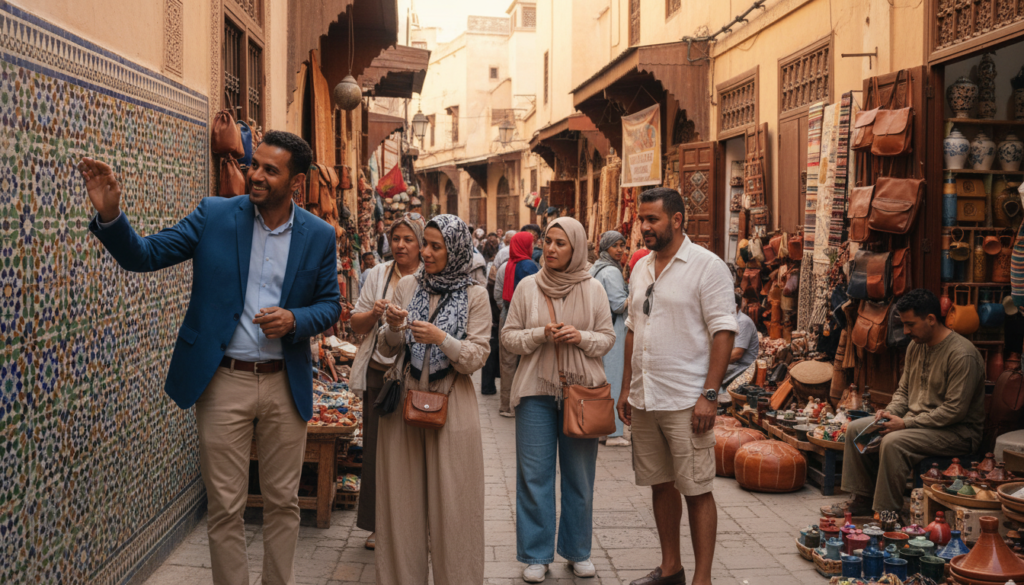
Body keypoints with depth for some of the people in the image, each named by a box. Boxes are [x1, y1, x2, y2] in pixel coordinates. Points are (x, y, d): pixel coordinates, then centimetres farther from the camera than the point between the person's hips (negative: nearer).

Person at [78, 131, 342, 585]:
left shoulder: (319, 236, 0)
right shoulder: (214, 215, -2)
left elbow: (330, 304, 8)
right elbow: (143, 255, -3)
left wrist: (295, 320, -13)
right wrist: (109, 214, -22)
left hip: (285, 384, 1)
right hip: (224, 382, -1)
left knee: (282, 502, 13)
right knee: (225, 507, 6)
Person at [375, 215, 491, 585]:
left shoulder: (474, 296, -2)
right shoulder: (407, 286, 6)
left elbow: (476, 360, -6)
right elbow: (387, 351, 8)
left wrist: (442, 339, -20)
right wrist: (393, 328, -12)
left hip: (451, 406, -3)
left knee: (450, 502, 2)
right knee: (403, 499, 8)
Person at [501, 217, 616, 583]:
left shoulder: (593, 289, 2)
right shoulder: (528, 286, 2)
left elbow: (608, 338, 6)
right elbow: (508, 337, 3)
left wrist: (581, 337, -13)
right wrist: (541, 335, -13)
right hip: (536, 389, 0)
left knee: (580, 476, 8)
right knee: (535, 475, 2)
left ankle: (578, 551, 24)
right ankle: (536, 555, 14)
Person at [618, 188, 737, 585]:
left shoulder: (707, 266, -8)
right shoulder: (641, 268, 13)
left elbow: (723, 332, -13)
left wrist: (709, 395, -18)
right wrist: (626, 388, 15)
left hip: (686, 401, -7)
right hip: (644, 400, 7)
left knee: (696, 490, -1)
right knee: (660, 485, 15)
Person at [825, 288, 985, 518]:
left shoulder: (962, 355, -21)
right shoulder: (915, 346, 7)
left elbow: (955, 411, -24)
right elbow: (903, 390, 18)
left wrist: (906, 423, -23)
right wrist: (890, 412, -4)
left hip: (956, 431, -9)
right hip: (915, 420, 9)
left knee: (893, 442, -33)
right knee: (855, 429, -1)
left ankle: (887, 512, -22)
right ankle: (863, 499, 6)